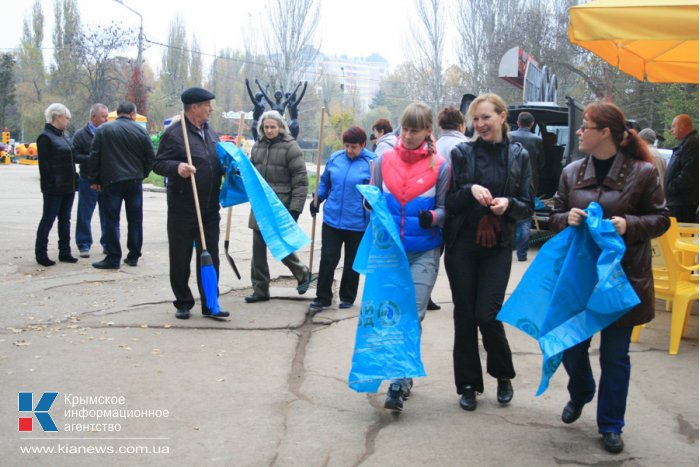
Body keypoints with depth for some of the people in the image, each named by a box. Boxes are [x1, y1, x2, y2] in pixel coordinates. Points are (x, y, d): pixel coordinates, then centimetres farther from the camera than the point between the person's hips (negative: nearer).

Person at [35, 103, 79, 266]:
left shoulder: (62, 136, 16)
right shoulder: (45, 137, -10)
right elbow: (44, 164, -15)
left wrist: (74, 180, 13)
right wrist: (51, 184, -19)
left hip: (68, 186, 9)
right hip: (54, 188, -8)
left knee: (65, 219, 12)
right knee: (48, 219, -2)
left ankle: (65, 252, 19)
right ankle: (41, 254, 5)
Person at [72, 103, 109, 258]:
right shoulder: (81, 135, -2)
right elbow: (75, 156, -7)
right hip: (88, 180, -2)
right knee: (85, 215, 3)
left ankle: (107, 243, 19)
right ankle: (84, 245, 12)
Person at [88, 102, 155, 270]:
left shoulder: (103, 130, 1)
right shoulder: (141, 131, 3)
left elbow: (94, 156, 0)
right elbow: (150, 158, 4)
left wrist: (95, 179, 8)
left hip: (111, 181, -2)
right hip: (135, 181, 2)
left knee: (111, 220, 1)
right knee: (135, 220, 10)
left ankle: (113, 258, 0)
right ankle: (133, 256, 13)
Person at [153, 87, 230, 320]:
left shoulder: (210, 132, 13)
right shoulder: (174, 133, -9)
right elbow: (158, 164, -10)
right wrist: (177, 167, -28)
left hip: (209, 208, 6)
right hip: (183, 208, -6)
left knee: (210, 257, 8)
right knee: (180, 257, 5)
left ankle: (209, 304, 17)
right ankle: (183, 303, 19)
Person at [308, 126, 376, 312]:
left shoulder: (372, 162, -9)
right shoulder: (335, 158, 3)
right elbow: (324, 182, 17)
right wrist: (317, 199, 3)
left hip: (357, 224, -2)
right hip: (332, 219, 3)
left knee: (352, 262, 12)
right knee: (328, 259, 1)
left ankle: (347, 297, 27)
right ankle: (322, 298, 12)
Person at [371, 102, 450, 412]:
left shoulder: (439, 165, -4)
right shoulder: (385, 159, 2)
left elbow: (444, 208, 1)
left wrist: (432, 217, -20)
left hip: (424, 252, -3)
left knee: (412, 315, -7)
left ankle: (399, 385, -4)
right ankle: (404, 376, 26)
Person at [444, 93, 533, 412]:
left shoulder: (519, 156, 3)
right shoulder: (461, 153, 1)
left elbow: (527, 207, 4)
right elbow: (448, 203, -1)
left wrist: (509, 203, -16)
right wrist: (469, 190, -19)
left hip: (498, 247, -1)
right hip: (462, 246, 1)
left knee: (487, 315, -7)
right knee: (464, 315, 5)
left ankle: (503, 375, 21)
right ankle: (468, 384, 20)